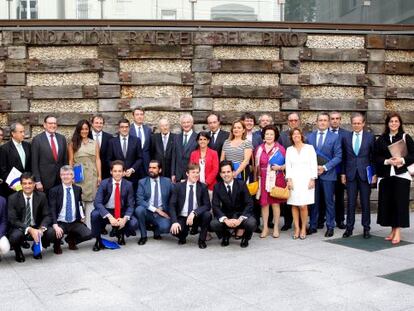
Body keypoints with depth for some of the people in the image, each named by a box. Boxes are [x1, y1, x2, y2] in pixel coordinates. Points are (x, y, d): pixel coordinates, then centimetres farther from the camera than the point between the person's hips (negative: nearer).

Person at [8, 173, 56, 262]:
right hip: (20, 229, -2)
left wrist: (42, 228, -25)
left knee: (52, 233, -25)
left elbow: (47, 215, -4)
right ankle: (18, 251, 3)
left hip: (37, 228, 2)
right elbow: (13, 220, -14)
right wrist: (29, 230, -29)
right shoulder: (13, 198, -9)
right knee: (15, 236, -36)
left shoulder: (41, 196, -3)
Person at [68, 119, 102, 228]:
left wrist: (99, 175, 0)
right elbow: (70, 161, 6)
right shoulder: (73, 144, 8)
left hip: (91, 176, 1)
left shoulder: (94, 143, 13)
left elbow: (98, 160, 8)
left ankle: (88, 227, 5)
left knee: (90, 201, 1)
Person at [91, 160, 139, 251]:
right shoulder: (104, 183, -10)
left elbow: (130, 205, -5)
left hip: (121, 213, 1)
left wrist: (125, 218, -26)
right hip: (106, 212, -1)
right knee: (94, 214, -33)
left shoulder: (128, 185, -5)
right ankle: (98, 240, -7)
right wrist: (109, 217, -35)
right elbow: (97, 202, -21)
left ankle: (120, 234, 11)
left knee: (134, 223, -26)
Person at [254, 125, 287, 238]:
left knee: (275, 203, 2)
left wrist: (280, 167, -15)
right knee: (264, 203, 3)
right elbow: (256, 165, 12)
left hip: (276, 179, -2)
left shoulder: (280, 148, 1)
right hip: (263, 180, 2)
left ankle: (276, 228, 12)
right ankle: (265, 228, 12)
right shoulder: (259, 148, 9)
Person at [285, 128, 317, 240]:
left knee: (303, 205, -10)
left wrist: (312, 179, -5)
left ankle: (303, 228, 3)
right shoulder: (289, 150, 12)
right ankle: (297, 228, 7)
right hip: (293, 180, 2)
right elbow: (288, 166, 7)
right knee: (294, 205, 0)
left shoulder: (309, 148, 6)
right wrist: (289, 179, -5)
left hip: (306, 180, -2)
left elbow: (314, 165, 3)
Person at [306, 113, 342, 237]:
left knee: (329, 201, 4)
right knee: (314, 201, 7)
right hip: (313, 173, 2)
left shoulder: (335, 137, 2)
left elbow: (338, 156, -4)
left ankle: (330, 227, 13)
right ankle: (313, 226, 15)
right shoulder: (310, 136, 10)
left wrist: (325, 167, -12)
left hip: (328, 174, -2)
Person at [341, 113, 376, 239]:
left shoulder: (370, 137, 2)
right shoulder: (346, 137, 6)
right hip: (350, 174, 1)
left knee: (365, 202, 5)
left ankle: (366, 228, 15)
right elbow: (343, 157, 9)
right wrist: (343, 173, 4)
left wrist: (374, 174, -1)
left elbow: (374, 157, 3)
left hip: (365, 174, -1)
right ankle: (349, 228, 12)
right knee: (351, 203, 4)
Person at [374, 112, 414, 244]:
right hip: (385, 175, 3)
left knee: (400, 202, -5)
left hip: (401, 175, -3)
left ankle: (398, 231, 0)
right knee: (387, 202, 3)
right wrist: (387, 161, -11)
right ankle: (393, 230, 14)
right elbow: (376, 157, 7)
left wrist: (402, 160, -16)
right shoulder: (381, 139, 9)